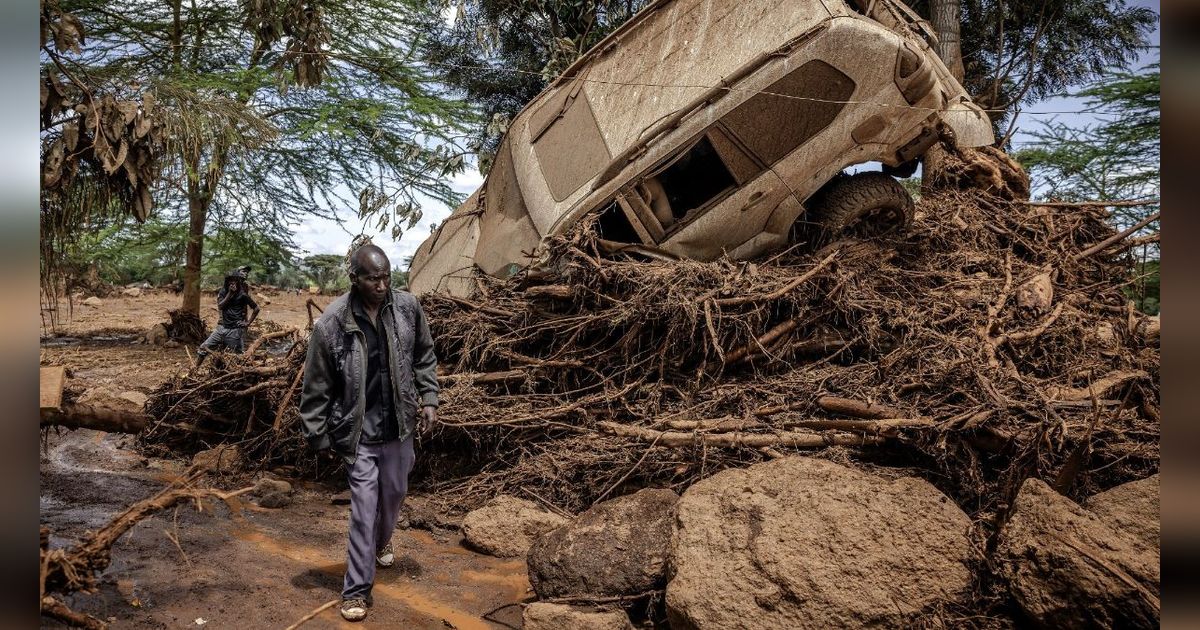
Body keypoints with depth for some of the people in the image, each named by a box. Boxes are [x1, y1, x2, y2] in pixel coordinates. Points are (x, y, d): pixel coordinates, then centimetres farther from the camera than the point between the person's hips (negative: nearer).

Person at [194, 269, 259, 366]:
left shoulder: (242, 294, -5)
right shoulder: (223, 291, 6)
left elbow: (256, 309, 0)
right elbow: (220, 307, -8)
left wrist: (248, 323, -4)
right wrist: (230, 293, -15)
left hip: (235, 330, -4)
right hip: (222, 327, 4)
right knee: (203, 348, 0)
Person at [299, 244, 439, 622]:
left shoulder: (408, 308, -9)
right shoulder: (331, 323, -18)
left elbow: (424, 358, 7)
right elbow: (317, 388, -8)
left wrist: (429, 399, -1)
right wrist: (318, 437, -3)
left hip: (399, 427, 4)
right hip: (358, 432, -4)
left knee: (394, 494, 21)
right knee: (364, 508, -2)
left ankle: (382, 542, 51)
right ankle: (357, 589, 11)